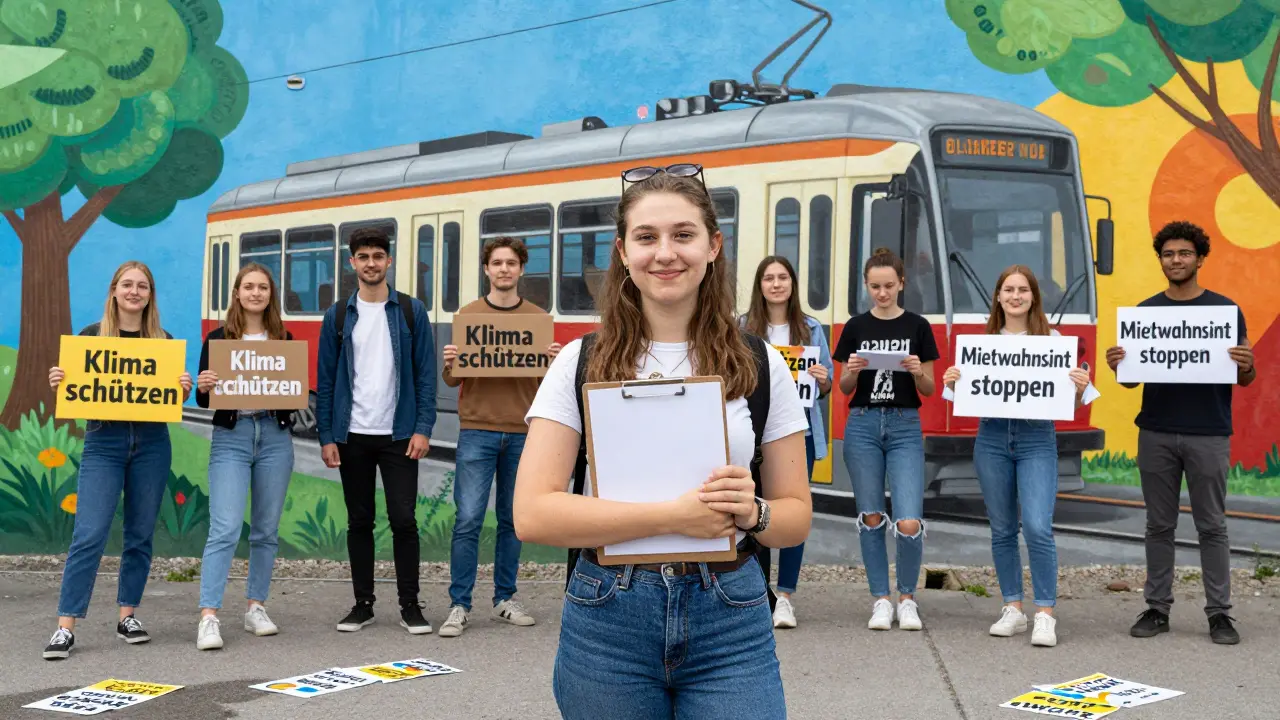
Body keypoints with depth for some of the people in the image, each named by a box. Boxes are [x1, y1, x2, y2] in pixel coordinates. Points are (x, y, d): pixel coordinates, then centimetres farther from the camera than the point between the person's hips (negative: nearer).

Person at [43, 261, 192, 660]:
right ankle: (65, 627, -7)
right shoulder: (91, 336, 2)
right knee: (89, 535, -9)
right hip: (103, 442, -2)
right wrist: (57, 383, -15)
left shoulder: (164, 341, 6)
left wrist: (185, 388, -12)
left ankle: (128, 616, 19)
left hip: (151, 443, 2)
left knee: (140, 534, 7)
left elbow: (173, 399, 9)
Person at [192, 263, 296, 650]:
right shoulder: (218, 338, 4)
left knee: (266, 529, 8)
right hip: (231, 437, -3)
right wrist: (203, 388, -17)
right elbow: (203, 399, 4)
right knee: (225, 529, -12)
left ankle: (256, 607, 19)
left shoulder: (284, 339, 10)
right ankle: (209, 617, -14)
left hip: (275, 436, 3)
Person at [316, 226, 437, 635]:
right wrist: (326, 437, -1)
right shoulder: (339, 316, 6)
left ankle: (410, 606, 6)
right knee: (359, 522, 8)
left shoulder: (411, 311, 2)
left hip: (398, 434, -2)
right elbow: (325, 379, 5)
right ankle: (363, 603, 17)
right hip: (352, 436, 2)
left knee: (403, 519, -4)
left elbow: (426, 374, 0)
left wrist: (423, 428, -9)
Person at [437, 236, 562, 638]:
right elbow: (451, 380, 6)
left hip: (523, 433, 2)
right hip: (478, 430, -2)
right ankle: (459, 607, -1)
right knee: (468, 520, -5)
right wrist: (450, 363, -16)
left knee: (512, 521, 9)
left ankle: (504, 600, 19)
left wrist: (554, 362, -12)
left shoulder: (538, 317, 8)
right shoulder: (467, 315, 5)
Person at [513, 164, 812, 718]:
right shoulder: (581, 363, -1)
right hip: (607, 620, 0)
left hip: (730, 624, 1)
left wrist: (753, 512, -15)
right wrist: (674, 515, -19)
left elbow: (796, 516, 8)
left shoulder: (760, 365, 4)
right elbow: (532, 515, -10)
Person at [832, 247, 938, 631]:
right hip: (862, 424, 1)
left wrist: (918, 372, -16)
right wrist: (851, 372, -13)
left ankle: (907, 598, 12)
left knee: (909, 523, -9)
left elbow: (928, 390, 5)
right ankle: (881, 600, 16)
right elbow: (844, 388, 8)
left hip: (905, 426, -1)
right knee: (871, 517, 5)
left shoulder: (917, 327, 2)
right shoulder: (856, 327, 5)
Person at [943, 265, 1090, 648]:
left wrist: (1081, 388, -18)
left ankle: (1045, 615, -5)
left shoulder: (1051, 338, 1)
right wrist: (953, 384, -7)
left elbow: (1067, 403, 2)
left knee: (1038, 528, -13)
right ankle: (1013, 609, 20)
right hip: (992, 437, 3)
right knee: (1002, 529, 9)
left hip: (1037, 440, -3)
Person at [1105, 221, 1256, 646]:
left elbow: (1245, 379, 2)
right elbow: (1132, 378, 8)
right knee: (1159, 525, 8)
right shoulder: (1144, 311, 6)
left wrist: (1246, 365, -21)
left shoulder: (1224, 308, 0)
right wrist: (1117, 365, -14)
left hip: (1208, 434, -2)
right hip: (1156, 434, 2)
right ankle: (1157, 608, 15)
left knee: (1211, 526, 3)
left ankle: (1219, 613, 9)